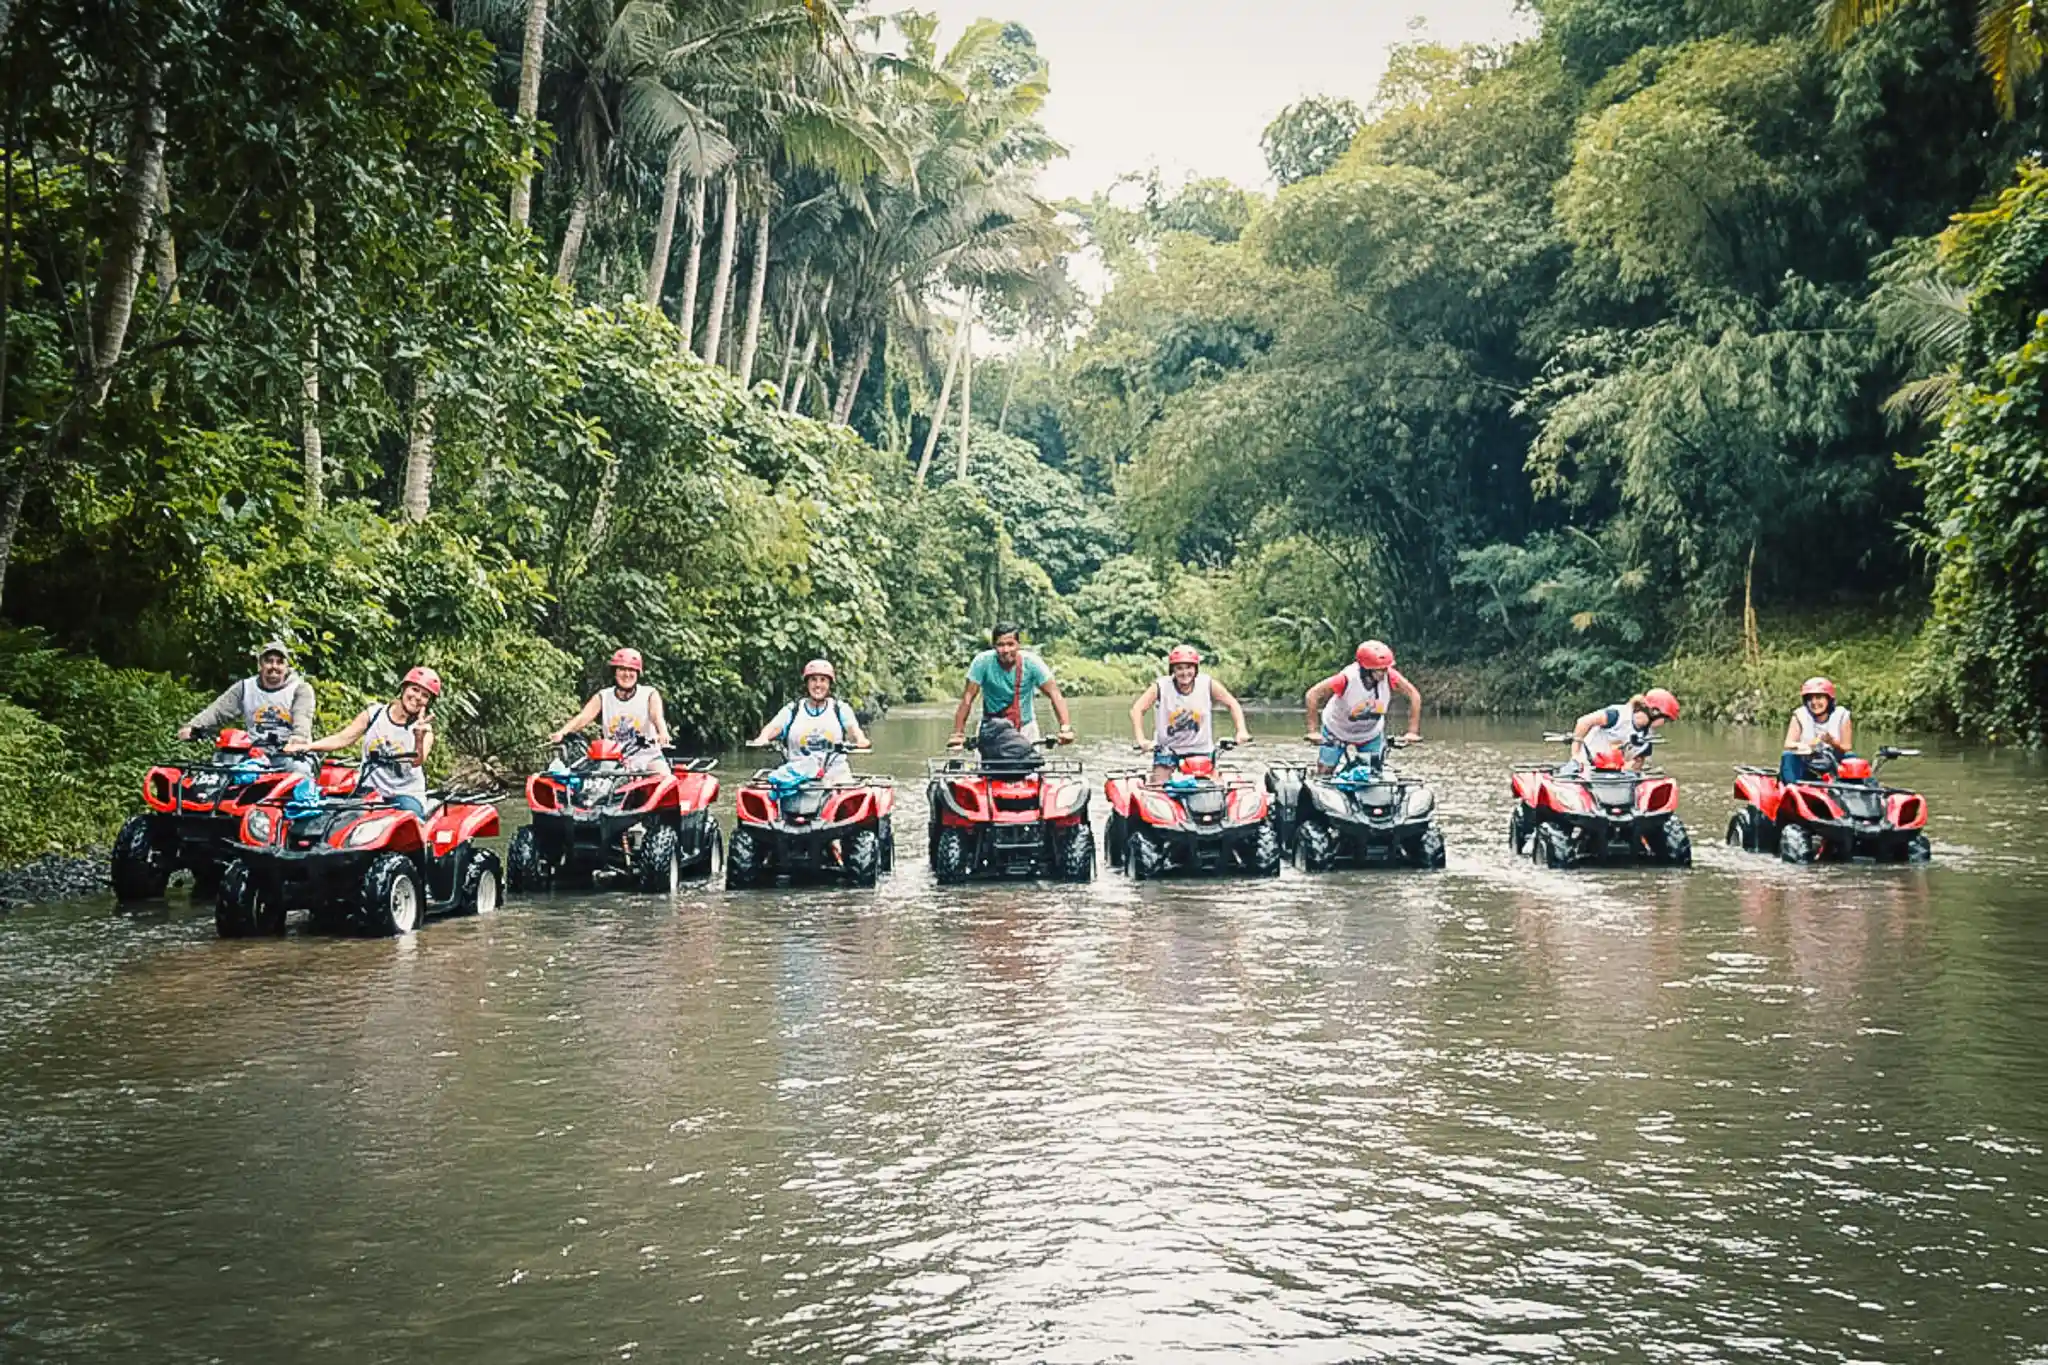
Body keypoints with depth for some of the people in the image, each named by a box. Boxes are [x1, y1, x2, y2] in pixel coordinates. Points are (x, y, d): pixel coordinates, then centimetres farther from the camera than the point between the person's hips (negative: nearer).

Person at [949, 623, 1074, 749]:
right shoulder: (983, 661, -20)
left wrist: (1065, 728, -33)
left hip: (1025, 726, 1)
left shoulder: (1031, 662, -18)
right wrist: (958, 734, -25)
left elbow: (1054, 694, -20)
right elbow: (968, 697, -19)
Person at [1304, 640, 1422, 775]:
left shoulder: (1390, 676, -31)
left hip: (1371, 734, 2)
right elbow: (1312, 695, -33)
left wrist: (1413, 731, -24)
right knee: (1324, 774, 3)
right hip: (1337, 731, -2)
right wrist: (1313, 731, -36)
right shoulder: (1347, 678, -38)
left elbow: (1414, 695, -19)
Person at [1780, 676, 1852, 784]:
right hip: (1806, 768, 0)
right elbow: (1788, 744, -11)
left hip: (1832, 768, 0)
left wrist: (1833, 742, -29)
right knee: (1788, 756, -26)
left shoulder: (1841, 716, -3)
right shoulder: (1800, 715, -4)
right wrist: (1806, 745, -33)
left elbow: (1847, 748, -6)